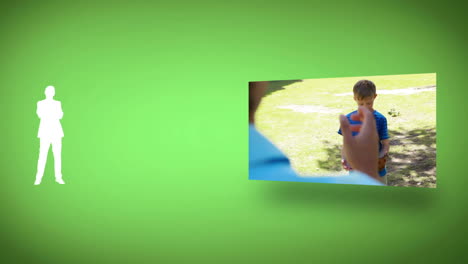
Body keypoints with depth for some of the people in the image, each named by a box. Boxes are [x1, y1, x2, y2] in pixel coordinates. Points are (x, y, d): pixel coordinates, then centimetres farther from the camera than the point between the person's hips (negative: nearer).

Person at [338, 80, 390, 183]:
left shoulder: (380, 119, -8)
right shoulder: (349, 119, -3)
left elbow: (386, 144, -4)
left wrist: (382, 157, -24)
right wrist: (344, 159, -15)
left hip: (377, 170, -1)